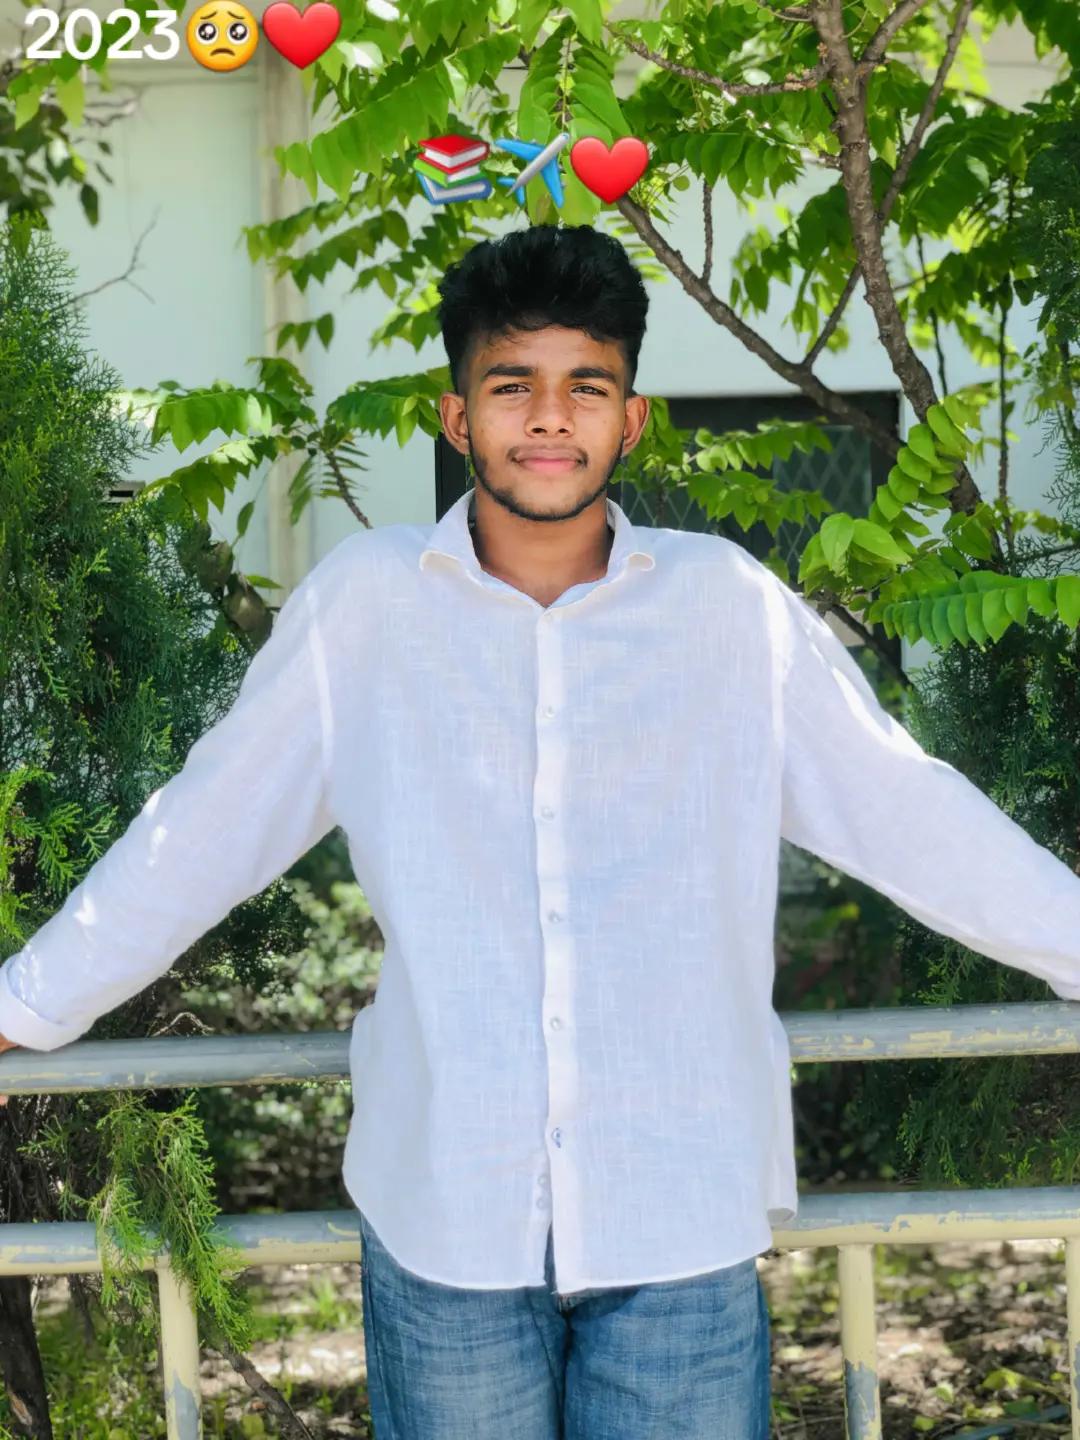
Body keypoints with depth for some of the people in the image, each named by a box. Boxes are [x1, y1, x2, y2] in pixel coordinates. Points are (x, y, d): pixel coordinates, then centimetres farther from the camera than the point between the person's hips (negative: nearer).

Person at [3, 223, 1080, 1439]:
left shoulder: (731, 607, 3)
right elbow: (196, 836, 7)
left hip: (682, 1223, 0)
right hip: (443, 1222, 0)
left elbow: (911, 815, 8)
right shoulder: (362, 604, 1)